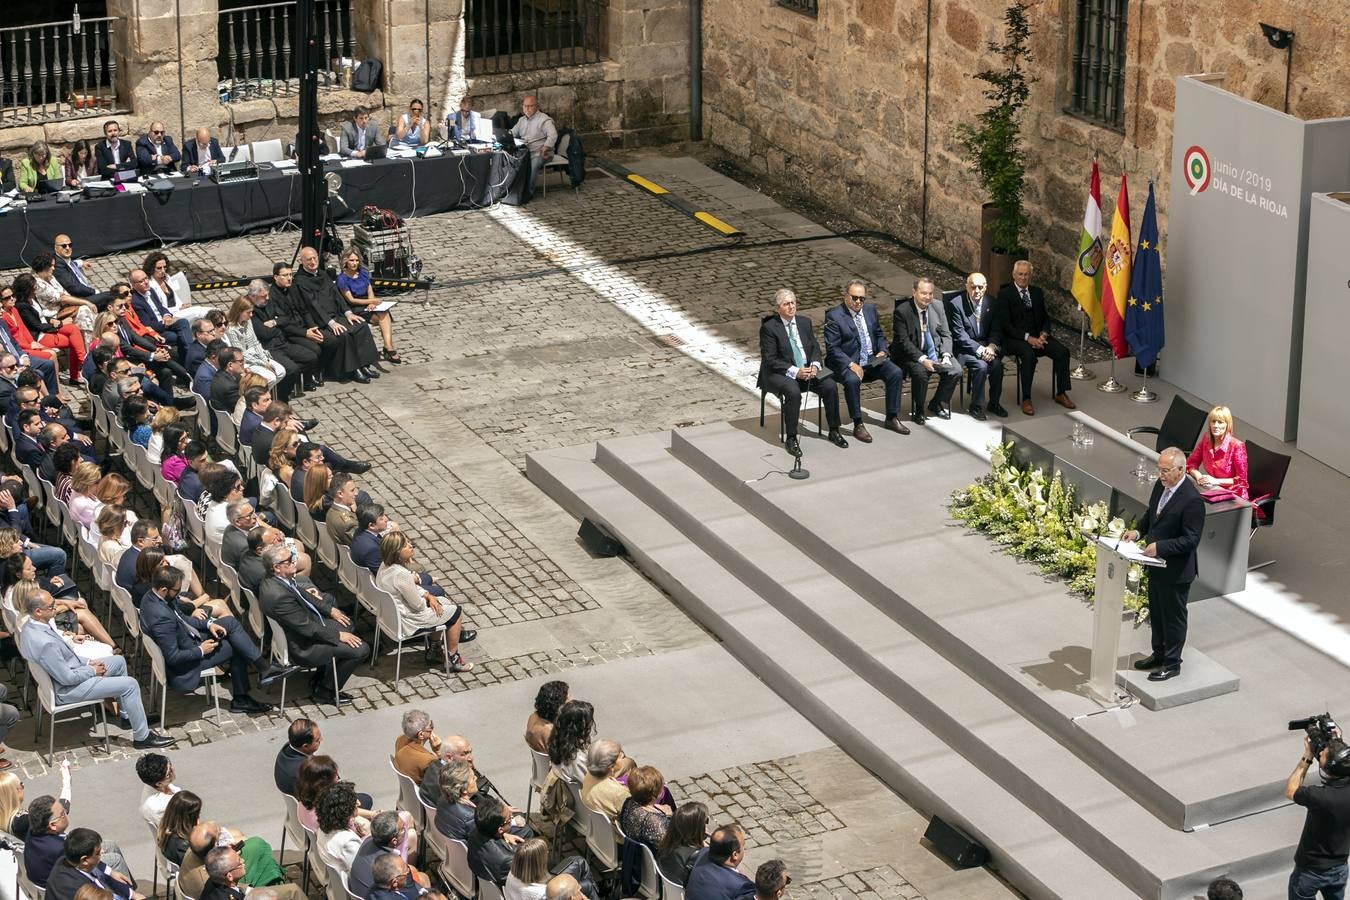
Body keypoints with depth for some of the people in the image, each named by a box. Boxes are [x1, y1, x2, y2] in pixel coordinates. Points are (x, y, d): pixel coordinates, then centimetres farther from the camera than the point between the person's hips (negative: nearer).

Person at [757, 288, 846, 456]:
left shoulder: (804, 322, 11)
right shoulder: (769, 327, -8)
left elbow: (815, 347, 12)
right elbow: (770, 359, -13)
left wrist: (814, 365, -11)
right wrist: (795, 371, -22)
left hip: (807, 369, 5)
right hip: (779, 374, -5)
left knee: (830, 386, -17)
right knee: (793, 391, -35)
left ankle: (834, 432, -3)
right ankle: (791, 439, -25)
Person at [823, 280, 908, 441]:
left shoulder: (870, 309, 9)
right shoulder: (834, 316, -10)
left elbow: (879, 335, 21)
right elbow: (832, 348, -13)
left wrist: (882, 351, 0)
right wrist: (851, 364, -24)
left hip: (872, 359, 6)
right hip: (848, 361, -6)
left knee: (896, 373, -16)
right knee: (853, 380, -35)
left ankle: (892, 418, -4)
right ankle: (858, 425, -22)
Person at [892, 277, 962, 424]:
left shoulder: (938, 307, 4)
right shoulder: (902, 311, -12)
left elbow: (946, 334, 7)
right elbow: (904, 341, -15)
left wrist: (946, 355, -11)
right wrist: (922, 359, -25)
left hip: (936, 352, 5)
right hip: (912, 355, -5)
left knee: (956, 370, -18)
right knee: (921, 373, -33)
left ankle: (937, 405, 6)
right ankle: (919, 411, -8)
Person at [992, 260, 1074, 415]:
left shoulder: (1037, 292, 14)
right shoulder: (1004, 294, -4)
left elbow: (1045, 318, 16)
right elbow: (1005, 325, -11)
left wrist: (1043, 334, -7)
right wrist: (1027, 338, -21)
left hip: (1037, 335, 6)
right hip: (1014, 338, -6)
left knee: (1062, 351, -17)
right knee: (1029, 354, -36)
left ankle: (1061, 394, -4)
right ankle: (1026, 400, -29)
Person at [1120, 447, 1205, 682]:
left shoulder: (1192, 500, -27)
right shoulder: (1161, 486, -1)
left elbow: (1191, 540, -25)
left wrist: (1160, 547, -32)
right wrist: (1138, 530, -2)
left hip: (1176, 570, -9)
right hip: (1157, 564, 9)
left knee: (1173, 616, 8)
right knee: (1156, 612, 23)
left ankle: (1172, 663, 23)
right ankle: (1159, 654, 40)